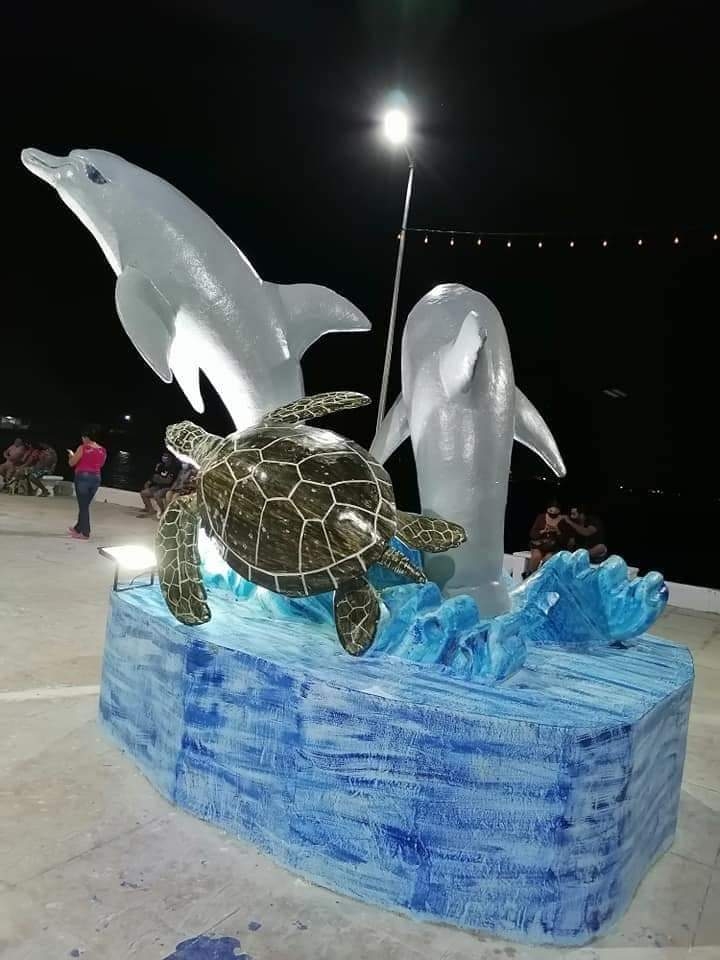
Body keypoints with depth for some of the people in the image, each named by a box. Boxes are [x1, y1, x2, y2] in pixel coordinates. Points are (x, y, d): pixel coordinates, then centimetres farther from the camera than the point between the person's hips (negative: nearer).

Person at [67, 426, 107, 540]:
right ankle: (78, 528, 31)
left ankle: (85, 533, 3)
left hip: (83, 477, -6)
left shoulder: (83, 448, -12)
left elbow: (71, 463, -5)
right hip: (96, 478, 6)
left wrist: (71, 455, 15)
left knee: (83, 506, 1)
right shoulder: (103, 450, 4)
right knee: (84, 505, 18)